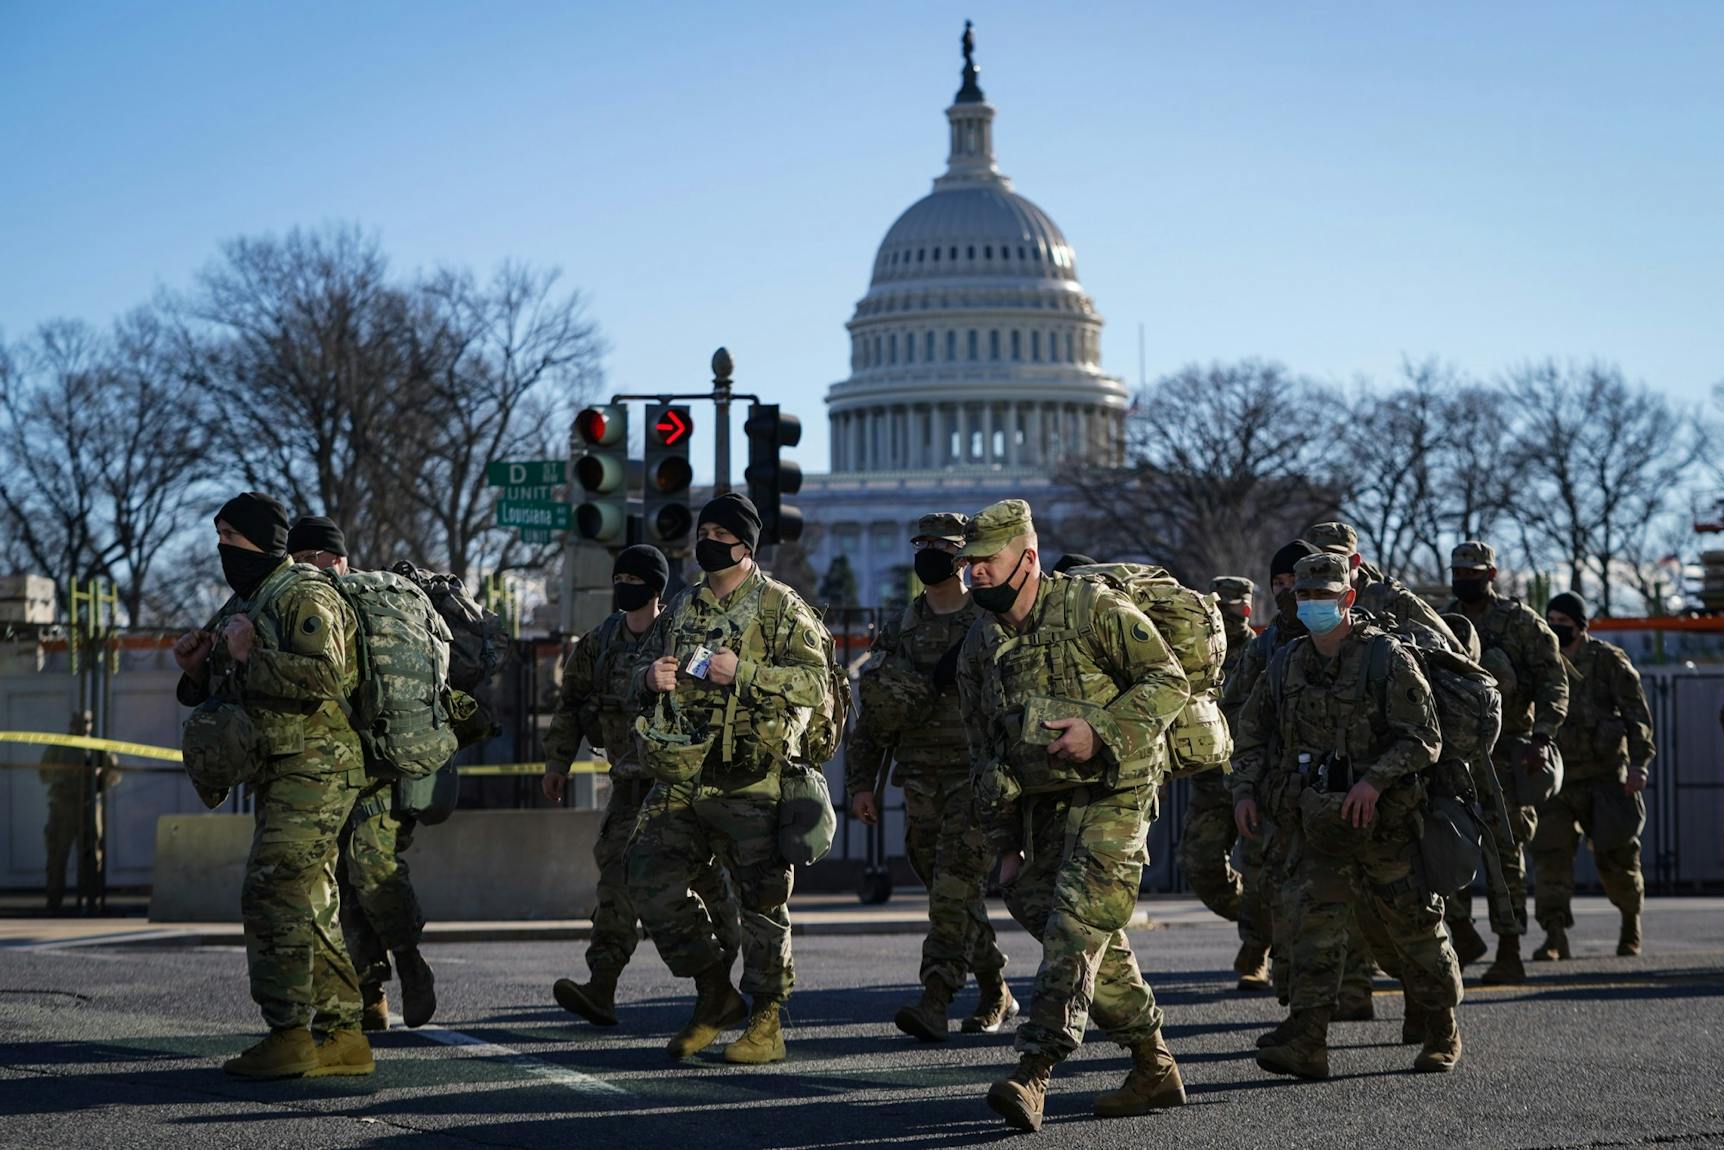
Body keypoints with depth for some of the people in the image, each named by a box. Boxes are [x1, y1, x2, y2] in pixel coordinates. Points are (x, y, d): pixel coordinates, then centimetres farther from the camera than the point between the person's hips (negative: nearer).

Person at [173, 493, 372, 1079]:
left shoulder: (305, 597, -11)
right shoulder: (242, 604, 19)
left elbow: (322, 676, -26)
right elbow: (225, 695, 27)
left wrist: (248, 656, -20)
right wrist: (197, 671, 6)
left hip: (313, 771, -10)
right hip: (278, 777, 10)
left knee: (274, 894, -15)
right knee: (311, 909, 10)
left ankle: (289, 1034, -15)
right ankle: (344, 1035, 14)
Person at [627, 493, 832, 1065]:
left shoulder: (780, 607, -3)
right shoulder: (682, 607, 16)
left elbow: (814, 681, -13)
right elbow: (642, 663, 27)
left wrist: (743, 672, -21)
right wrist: (651, 675, 3)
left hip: (752, 782, -6)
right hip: (682, 777, 6)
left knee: (762, 900, -2)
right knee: (652, 883, 2)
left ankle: (766, 1022, 8)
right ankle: (715, 995, 16)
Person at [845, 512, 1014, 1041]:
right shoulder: (900, 630, 12)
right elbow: (873, 711, 15)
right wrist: (861, 782, 9)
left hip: (978, 774, -5)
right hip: (920, 777, 5)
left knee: (956, 886, -14)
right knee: (947, 890, 7)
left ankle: (935, 1003, -18)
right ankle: (996, 992, 21)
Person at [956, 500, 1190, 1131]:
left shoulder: (1093, 608, -10)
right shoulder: (979, 645, 9)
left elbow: (1170, 681, -11)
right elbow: (982, 752, 15)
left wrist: (1099, 731, -22)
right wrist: (1006, 845, 12)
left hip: (1111, 795, -7)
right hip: (1043, 806, 7)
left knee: (1075, 931, -17)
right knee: (1096, 943, 8)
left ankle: (1033, 1073, -25)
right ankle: (1155, 1068, 19)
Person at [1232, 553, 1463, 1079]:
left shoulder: (1387, 657, -9)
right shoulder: (1286, 665, 7)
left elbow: (1423, 738, -12)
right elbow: (1253, 732, 19)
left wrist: (1375, 779, -25)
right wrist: (1247, 790, 4)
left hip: (1384, 819, -3)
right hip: (1319, 820, 3)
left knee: (1413, 926, 6)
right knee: (1316, 921, -10)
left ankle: (1443, 1033, 24)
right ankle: (1306, 1042, -17)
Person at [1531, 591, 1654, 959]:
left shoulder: (1608, 660, -2)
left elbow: (1636, 713, -5)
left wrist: (1638, 762, -15)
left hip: (1604, 773, -3)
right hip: (1558, 774, 3)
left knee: (1614, 855, -3)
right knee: (1549, 850, -13)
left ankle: (1631, 919, 25)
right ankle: (1555, 935, -17)